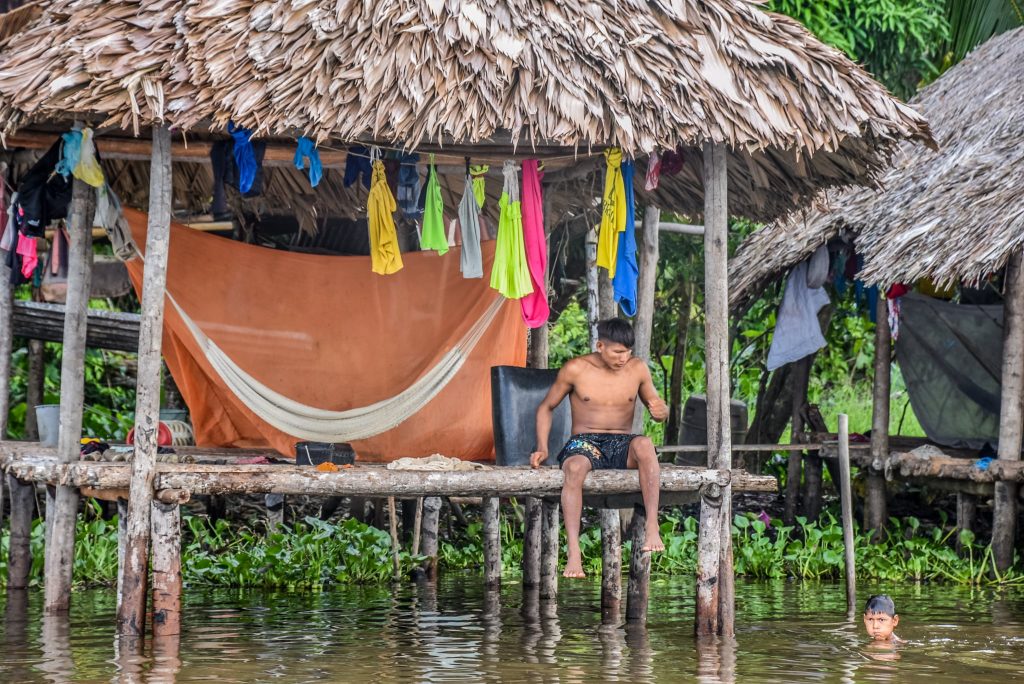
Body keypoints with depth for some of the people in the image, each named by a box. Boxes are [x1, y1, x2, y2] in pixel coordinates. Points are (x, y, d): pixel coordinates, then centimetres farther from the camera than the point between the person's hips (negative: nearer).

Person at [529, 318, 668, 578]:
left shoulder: (637, 369, 5)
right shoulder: (575, 369, -1)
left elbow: (657, 406, 16)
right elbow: (546, 407, 10)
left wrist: (661, 411, -11)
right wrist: (542, 448, -3)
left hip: (622, 444, 2)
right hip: (585, 442, -1)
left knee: (644, 444, -36)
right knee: (575, 468, -39)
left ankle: (652, 528, -40)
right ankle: (574, 553, -46)